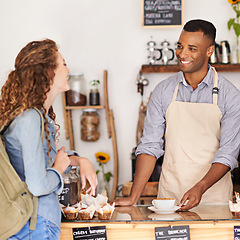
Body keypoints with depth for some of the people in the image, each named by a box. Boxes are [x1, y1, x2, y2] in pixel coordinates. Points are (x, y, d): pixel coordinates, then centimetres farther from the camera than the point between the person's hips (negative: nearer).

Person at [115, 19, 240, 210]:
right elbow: (150, 145, 1)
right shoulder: (163, 91, 4)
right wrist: (134, 197, -9)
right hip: (169, 195, 2)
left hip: (213, 195, -1)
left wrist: (200, 188, -21)